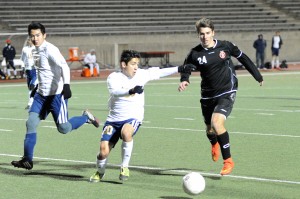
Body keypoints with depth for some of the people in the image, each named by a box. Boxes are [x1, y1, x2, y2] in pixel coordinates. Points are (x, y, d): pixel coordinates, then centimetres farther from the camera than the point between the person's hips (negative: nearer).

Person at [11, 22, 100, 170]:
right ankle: (27, 160, -2)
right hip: (41, 94, 8)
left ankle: (86, 117, 23)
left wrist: (66, 85, -39)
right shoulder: (37, 51, 11)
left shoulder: (49, 49, -16)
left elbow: (64, 66, -27)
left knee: (63, 129, -5)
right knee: (30, 123, -5)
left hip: (56, 94, -8)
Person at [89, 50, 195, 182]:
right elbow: (114, 91, -27)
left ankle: (124, 167, -16)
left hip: (133, 118, 0)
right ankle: (100, 172, 24)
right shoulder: (114, 77, -7)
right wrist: (131, 91, -44)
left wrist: (179, 69, -5)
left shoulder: (141, 74, 2)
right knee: (104, 151, -10)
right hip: (114, 119, 0)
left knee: (126, 133, -36)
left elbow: (159, 72, 3)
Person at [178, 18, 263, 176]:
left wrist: (258, 76, 17)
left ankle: (228, 161, -11)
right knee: (210, 129, 14)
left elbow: (243, 58, 8)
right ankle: (214, 144, 55)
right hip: (207, 95, 3)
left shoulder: (225, 46, -7)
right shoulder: (195, 53, -7)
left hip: (226, 93, -3)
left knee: (217, 123, -25)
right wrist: (184, 80, -17)